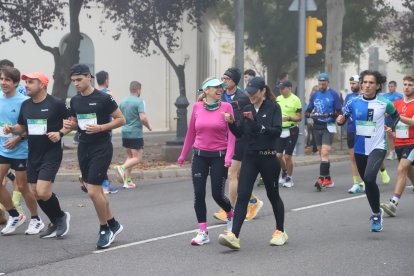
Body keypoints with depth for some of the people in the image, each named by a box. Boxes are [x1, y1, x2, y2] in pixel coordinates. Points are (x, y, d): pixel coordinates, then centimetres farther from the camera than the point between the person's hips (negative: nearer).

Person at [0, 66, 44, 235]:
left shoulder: (24, 101, -15)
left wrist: (17, 139, -22)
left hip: (20, 151, -5)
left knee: (22, 187, 4)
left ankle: (36, 220, 23)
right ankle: (15, 215, 20)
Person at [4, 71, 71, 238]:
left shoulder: (56, 104, -11)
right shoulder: (25, 105, 7)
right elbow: (21, 127, 18)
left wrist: (60, 133, -20)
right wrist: (11, 129, -3)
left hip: (51, 154, -7)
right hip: (33, 154, 7)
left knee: (43, 192, -16)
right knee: (36, 193, 8)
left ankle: (61, 217, 11)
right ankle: (56, 224, 26)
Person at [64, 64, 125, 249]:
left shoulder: (103, 98, -12)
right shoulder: (75, 100, 7)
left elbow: (121, 120, -8)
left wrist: (100, 127, -21)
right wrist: (70, 125, -3)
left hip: (101, 148, -7)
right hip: (83, 148, 7)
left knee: (93, 191, -12)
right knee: (96, 190, 12)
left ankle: (104, 229, 5)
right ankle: (113, 225, 27)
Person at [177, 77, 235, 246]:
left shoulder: (226, 107, -4)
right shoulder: (197, 107, 3)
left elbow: (231, 134, -7)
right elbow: (191, 132, 12)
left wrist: (229, 156, -19)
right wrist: (183, 155, 17)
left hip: (219, 156, -2)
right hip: (200, 156, 2)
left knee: (217, 194, 0)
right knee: (199, 194, -2)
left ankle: (230, 215, 32)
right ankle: (203, 232, 6)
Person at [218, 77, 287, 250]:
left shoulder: (273, 108, -4)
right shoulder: (247, 109, 11)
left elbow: (277, 131, -16)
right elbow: (239, 133, 10)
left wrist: (256, 124, -22)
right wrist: (231, 123, -8)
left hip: (268, 157, -4)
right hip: (250, 157, 4)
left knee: (273, 195, 11)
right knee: (242, 195, -10)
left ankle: (280, 232, 29)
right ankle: (234, 235, -18)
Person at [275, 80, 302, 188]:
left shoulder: (295, 100, -9)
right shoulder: (278, 99, 8)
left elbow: (299, 117, -10)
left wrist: (289, 118, -26)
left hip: (291, 130, -5)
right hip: (280, 130, 5)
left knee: (287, 156, -2)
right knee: (278, 155, 3)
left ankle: (289, 178, 13)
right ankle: (284, 172, 30)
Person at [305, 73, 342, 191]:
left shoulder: (333, 94, -4)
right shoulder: (314, 95, 10)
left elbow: (339, 112, -4)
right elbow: (307, 111, 13)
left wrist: (331, 115, -23)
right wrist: (311, 115, -10)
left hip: (329, 127, -5)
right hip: (317, 127, 5)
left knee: (325, 153, -14)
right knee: (322, 154, 10)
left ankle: (321, 179, -18)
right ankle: (328, 180, 19)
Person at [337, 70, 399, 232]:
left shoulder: (384, 103, -7)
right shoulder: (354, 102, -2)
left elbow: (395, 115, 13)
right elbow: (343, 118, 8)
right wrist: (340, 120, -14)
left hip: (377, 147, -4)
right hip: (359, 149, 4)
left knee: (369, 178, -26)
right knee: (367, 182, 17)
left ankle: (376, 214, -8)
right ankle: (376, 213, 39)